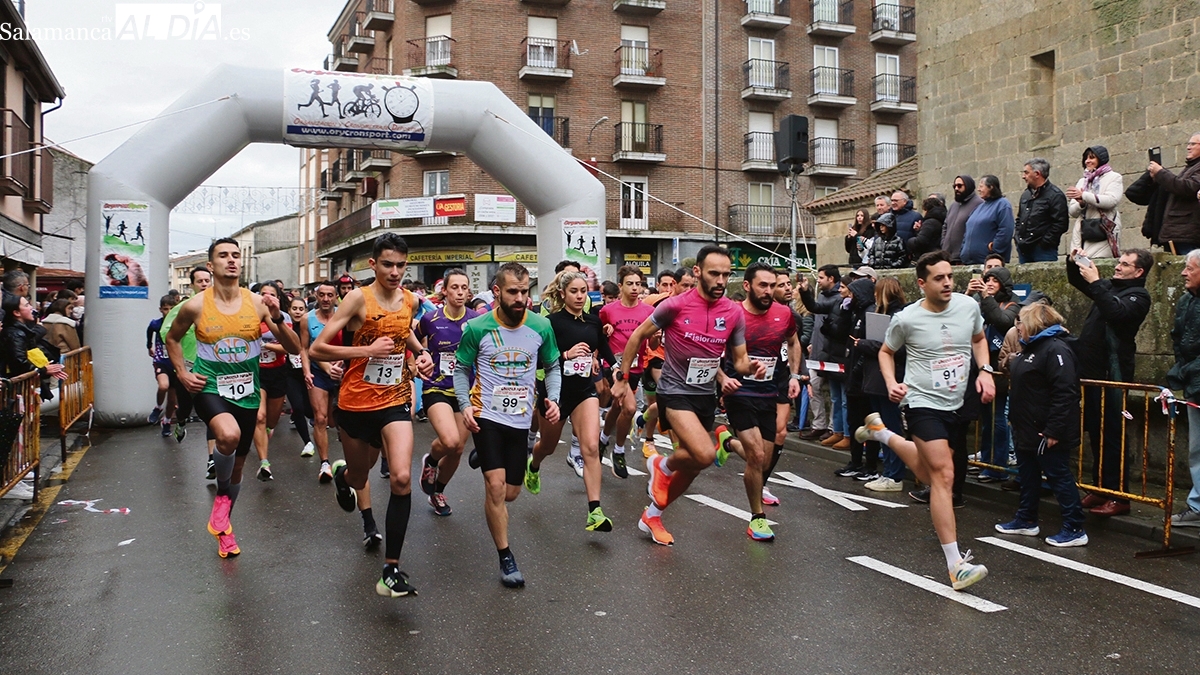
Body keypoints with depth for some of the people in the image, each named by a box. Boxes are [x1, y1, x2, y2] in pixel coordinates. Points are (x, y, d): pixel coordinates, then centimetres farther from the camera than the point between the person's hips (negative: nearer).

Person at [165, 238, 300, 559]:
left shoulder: (257, 303, -5)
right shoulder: (196, 306, -7)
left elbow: (294, 349, -6)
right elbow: (172, 339, 13)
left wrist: (277, 318, -21)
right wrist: (182, 373, 1)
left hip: (246, 392, 3)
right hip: (209, 387, -3)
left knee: (238, 463, 14)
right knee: (229, 435, -34)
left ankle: (223, 526, 39)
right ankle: (222, 494, -4)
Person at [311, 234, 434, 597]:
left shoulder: (411, 301, 2)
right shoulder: (358, 298, -12)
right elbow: (316, 349, -16)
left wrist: (421, 352, 7)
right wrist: (367, 349, -24)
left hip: (395, 400, 2)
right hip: (356, 402, -2)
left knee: (401, 479, -18)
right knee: (359, 479, 19)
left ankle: (391, 570, -10)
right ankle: (342, 474, 60)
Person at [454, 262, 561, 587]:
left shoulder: (541, 326, -4)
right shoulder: (476, 328, -9)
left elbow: (552, 367, 9)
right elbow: (461, 369, 2)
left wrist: (553, 399, -7)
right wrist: (465, 405, -12)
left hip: (521, 419, 3)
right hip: (487, 416, -3)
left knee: (510, 493, 13)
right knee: (496, 486, -14)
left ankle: (483, 455, 47)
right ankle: (505, 557, 2)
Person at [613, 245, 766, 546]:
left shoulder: (734, 312, -3)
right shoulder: (675, 305, -15)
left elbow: (739, 360, 5)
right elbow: (638, 336, -2)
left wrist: (752, 366, -19)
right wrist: (622, 377, 0)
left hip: (706, 395, 6)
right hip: (675, 392, -5)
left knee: (691, 468, 13)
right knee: (705, 455, -26)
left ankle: (651, 516, 35)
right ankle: (662, 465, 7)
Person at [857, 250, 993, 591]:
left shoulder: (968, 305, -3)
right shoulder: (907, 319, -13)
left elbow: (979, 339, 17)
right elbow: (886, 351, 4)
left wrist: (985, 370, 1)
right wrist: (891, 383, -13)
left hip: (956, 403, 6)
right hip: (923, 402, -6)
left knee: (927, 468, 24)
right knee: (944, 474, -15)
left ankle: (880, 431, 51)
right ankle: (956, 565, -12)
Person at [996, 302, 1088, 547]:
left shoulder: (1056, 349, -20)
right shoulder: (1030, 347, 14)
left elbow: (1064, 393, -27)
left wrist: (1054, 430, -27)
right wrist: (1015, 418, 21)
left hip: (1046, 432, -11)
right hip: (1027, 430, 11)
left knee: (1059, 476, -3)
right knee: (1028, 475, 18)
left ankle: (1075, 529, 5)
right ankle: (1026, 520, 30)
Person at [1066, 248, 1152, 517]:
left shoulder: (1138, 295, -6)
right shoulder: (1109, 286, 16)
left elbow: (1116, 312, -26)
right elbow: (1077, 281, 30)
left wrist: (1095, 282, -24)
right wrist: (1074, 262, 11)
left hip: (1111, 373, -8)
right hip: (1090, 369, 8)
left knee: (1112, 435, -6)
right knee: (1095, 433, 12)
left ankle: (1118, 496, -2)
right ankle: (1100, 488, 21)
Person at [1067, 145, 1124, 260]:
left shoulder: (1114, 177, 10)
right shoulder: (1082, 181, 24)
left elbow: (1111, 200, -10)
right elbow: (1072, 211, 16)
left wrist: (1084, 195, -11)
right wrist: (1081, 203, -6)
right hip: (1081, 235, 4)